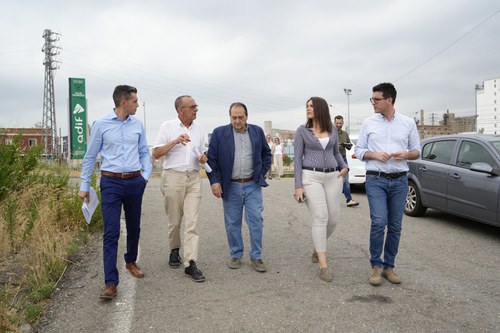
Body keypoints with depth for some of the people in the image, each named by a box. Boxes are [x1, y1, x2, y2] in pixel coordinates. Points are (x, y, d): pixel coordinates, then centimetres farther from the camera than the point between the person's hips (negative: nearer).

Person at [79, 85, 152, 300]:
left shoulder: (137, 125, 6)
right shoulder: (101, 125, -3)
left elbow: (144, 153, 13)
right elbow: (90, 156, 2)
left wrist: (146, 175, 0)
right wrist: (84, 186, 4)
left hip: (135, 182, 4)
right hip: (111, 182, -4)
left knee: (134, 228, 16)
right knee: (111, 233, -6)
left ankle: (131, 262, 40)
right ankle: (111, 283, -1)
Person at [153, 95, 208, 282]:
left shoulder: (199, 129, 12)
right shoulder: (167, 127, 1)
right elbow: (156, 154, -3)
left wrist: (203, 158, -2)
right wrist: (175, 141, -15)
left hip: (193, 178, 2)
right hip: (173, 176, -2)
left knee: (191, 221, -6)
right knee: (174, 221, 8)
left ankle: (190, 264, -6)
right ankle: (174, 251, 33)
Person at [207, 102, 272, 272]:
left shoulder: (257, 131, 6)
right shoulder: (219, 133, -1)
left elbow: (266, 153, 16)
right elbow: (212, 159, -1)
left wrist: (262, 173, 7)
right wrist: (214, 181, -9)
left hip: (253, 185, 1)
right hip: (230, 186, -1)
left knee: (256, 221, 0)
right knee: (232, 223, 7)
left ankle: (256, 256, 13)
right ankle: (236, 255, 22)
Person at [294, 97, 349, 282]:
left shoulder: (332, 130, 11)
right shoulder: (302, 131, 1)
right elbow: (297, 158, -2)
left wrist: (345, 167, 1)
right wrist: (298, 186, -10)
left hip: (332, 177, 4)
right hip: (311, 177, -4)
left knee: (333, 219, 5)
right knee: (320, 218, -14)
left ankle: (318, 248, 34)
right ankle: (323, 266, -9)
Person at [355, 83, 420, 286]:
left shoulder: (408, 123, 6)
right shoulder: (369, 123, 4)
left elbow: (417, 151, 10)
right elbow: (358, 150, 7)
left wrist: (406, 154, -12)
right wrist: (374, 155, -12)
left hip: (400, 180, 2)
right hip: (376, 180, -2)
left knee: (395, 226, 6)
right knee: (379, 222, -12)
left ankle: (389, 266, 19)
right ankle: (376, 266, 4)